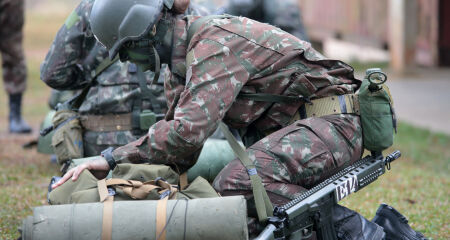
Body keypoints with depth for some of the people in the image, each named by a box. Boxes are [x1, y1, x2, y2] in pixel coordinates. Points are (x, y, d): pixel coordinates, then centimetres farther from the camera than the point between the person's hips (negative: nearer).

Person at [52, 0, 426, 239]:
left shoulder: (213, 42, -19)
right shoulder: (182, 56, 13)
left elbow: (189, 131, -30)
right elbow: (177, 125, 22)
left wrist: (114, 158, -23)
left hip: (334, 120, -11)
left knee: (238, 182, -30)